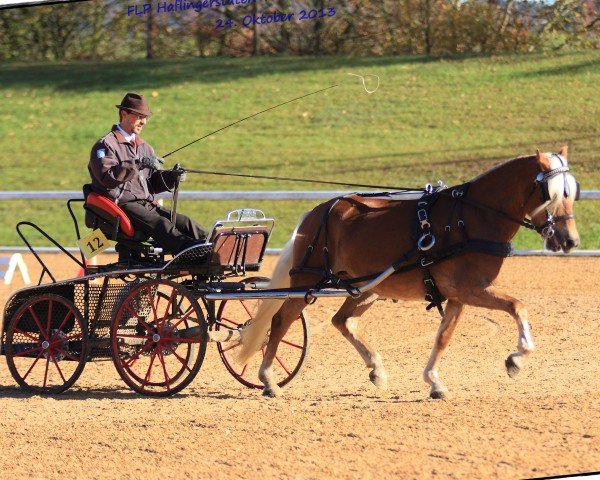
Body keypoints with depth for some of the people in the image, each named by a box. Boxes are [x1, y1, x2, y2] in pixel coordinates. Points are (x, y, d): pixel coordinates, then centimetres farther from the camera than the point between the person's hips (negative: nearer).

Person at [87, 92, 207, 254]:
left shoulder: (144, 146, 26)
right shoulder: (105, 145, -1)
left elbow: (154, 181, 20)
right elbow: (107, 177, -18)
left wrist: (171, 176, -2)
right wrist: (138, 164, -24)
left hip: (148, 204, 8)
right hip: (123, 205, -8)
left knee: (185, 222, -17)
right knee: (161, 224, -31)